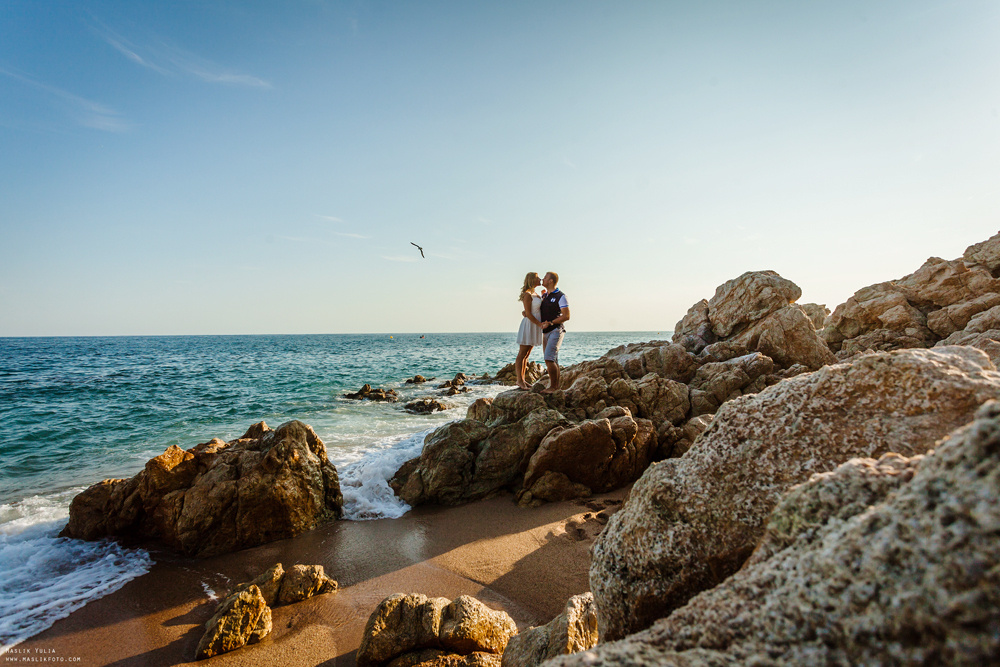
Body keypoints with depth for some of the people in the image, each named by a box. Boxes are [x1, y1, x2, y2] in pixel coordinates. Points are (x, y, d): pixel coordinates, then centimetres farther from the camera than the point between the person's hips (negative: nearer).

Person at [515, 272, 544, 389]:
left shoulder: (535, 294, 15)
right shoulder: (527, 294, -13)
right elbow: (528, 314, -17)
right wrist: (540, 324, -19)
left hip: (534, 326, 9)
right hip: (528, 325, -9)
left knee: (526, 354, 11)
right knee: (522, 354, -5)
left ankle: (522, 379, 16)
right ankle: (519, 380, -2)